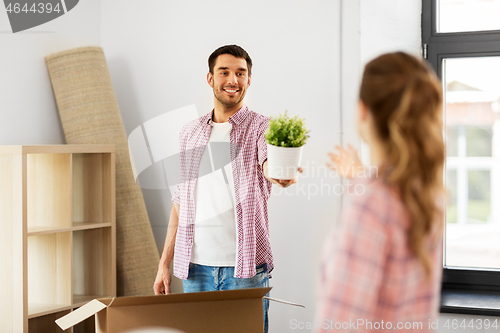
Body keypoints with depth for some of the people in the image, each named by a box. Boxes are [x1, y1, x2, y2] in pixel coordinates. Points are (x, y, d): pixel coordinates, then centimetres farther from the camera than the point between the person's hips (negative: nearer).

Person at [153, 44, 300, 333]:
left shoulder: (262, 128, -1)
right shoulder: (191, 133, 11)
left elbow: (269, 165, -24)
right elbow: (181, 201, 15)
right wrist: (165, 262, 11)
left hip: (246, 266, -3)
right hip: (196, 266, 3)